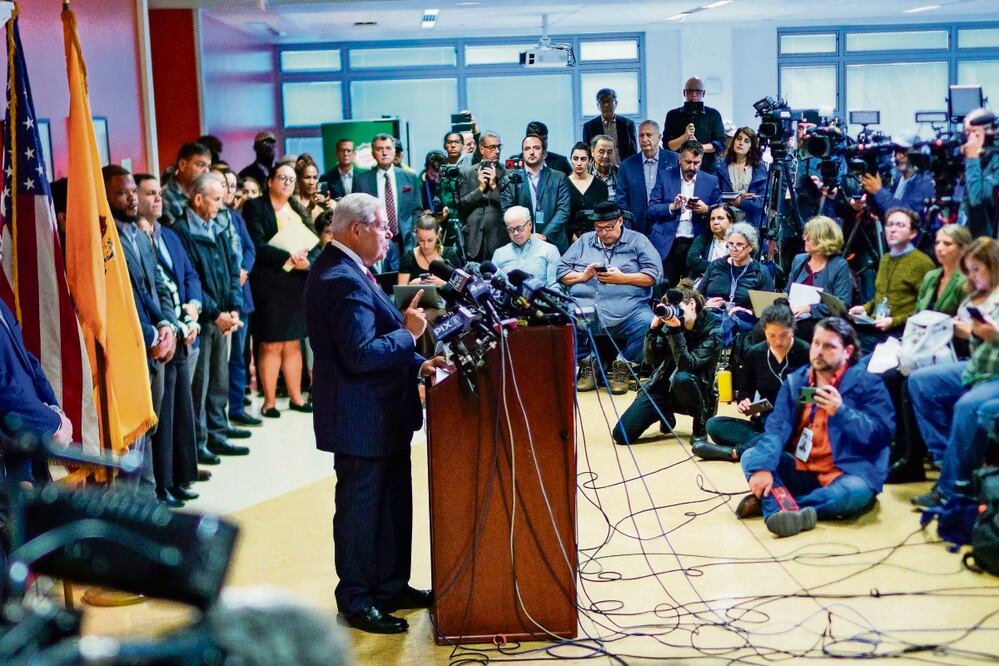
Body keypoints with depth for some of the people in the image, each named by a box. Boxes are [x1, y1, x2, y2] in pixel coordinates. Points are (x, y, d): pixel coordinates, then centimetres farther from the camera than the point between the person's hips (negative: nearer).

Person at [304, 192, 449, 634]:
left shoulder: (349, 270, 11)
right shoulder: (343, 281, -23)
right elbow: (360, 355, -29)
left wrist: (416, 363, 7)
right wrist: (408, 334, -17)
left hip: (381, 414, 11)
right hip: (363, 418, -11)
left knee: (393, 502, 19)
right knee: (361, 509, 2)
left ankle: (391, 586, 33)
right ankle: (356, 602, 16)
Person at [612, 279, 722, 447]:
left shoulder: (712, 330, -16)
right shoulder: (670, 323, -5)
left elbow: (688, 365, -26)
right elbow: (651, 360, -8)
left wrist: (676, 330, -34)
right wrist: (654, 328, -21)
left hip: (697, 391, -4)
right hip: (663, 386, 4)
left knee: (682, 377, -41)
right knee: (621, 435, -9)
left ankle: (700, 427, -11)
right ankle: (666, 415, 22)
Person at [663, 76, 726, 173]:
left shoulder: (713, 115, 11)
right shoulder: (673, 115, 11)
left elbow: (720, 144, 4)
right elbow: (667, 145, 3)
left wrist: (700, 147, -9)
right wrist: (685, 137, -12)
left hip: (707, 170, 0)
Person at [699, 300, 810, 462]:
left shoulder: (807, 354, -7)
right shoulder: (754, 354, 4)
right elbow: (745, 392, 14)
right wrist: (743, 403, -10)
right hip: (764, 424, 5)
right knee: (713, 424, -17)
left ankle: (734, 451, -32)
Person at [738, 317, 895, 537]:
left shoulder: (867, 383, -5)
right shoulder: (795, 381, 7)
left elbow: (882, 434, -13)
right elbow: (777, 426, -5)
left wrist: (841, 412, -25)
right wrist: (763, 467, -22)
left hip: (845, 474, -4)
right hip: (800, 471, 4)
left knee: (856, 493, -36)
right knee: (751, 458, -13)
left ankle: (773, 503, -26)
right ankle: (788, 512, -38)